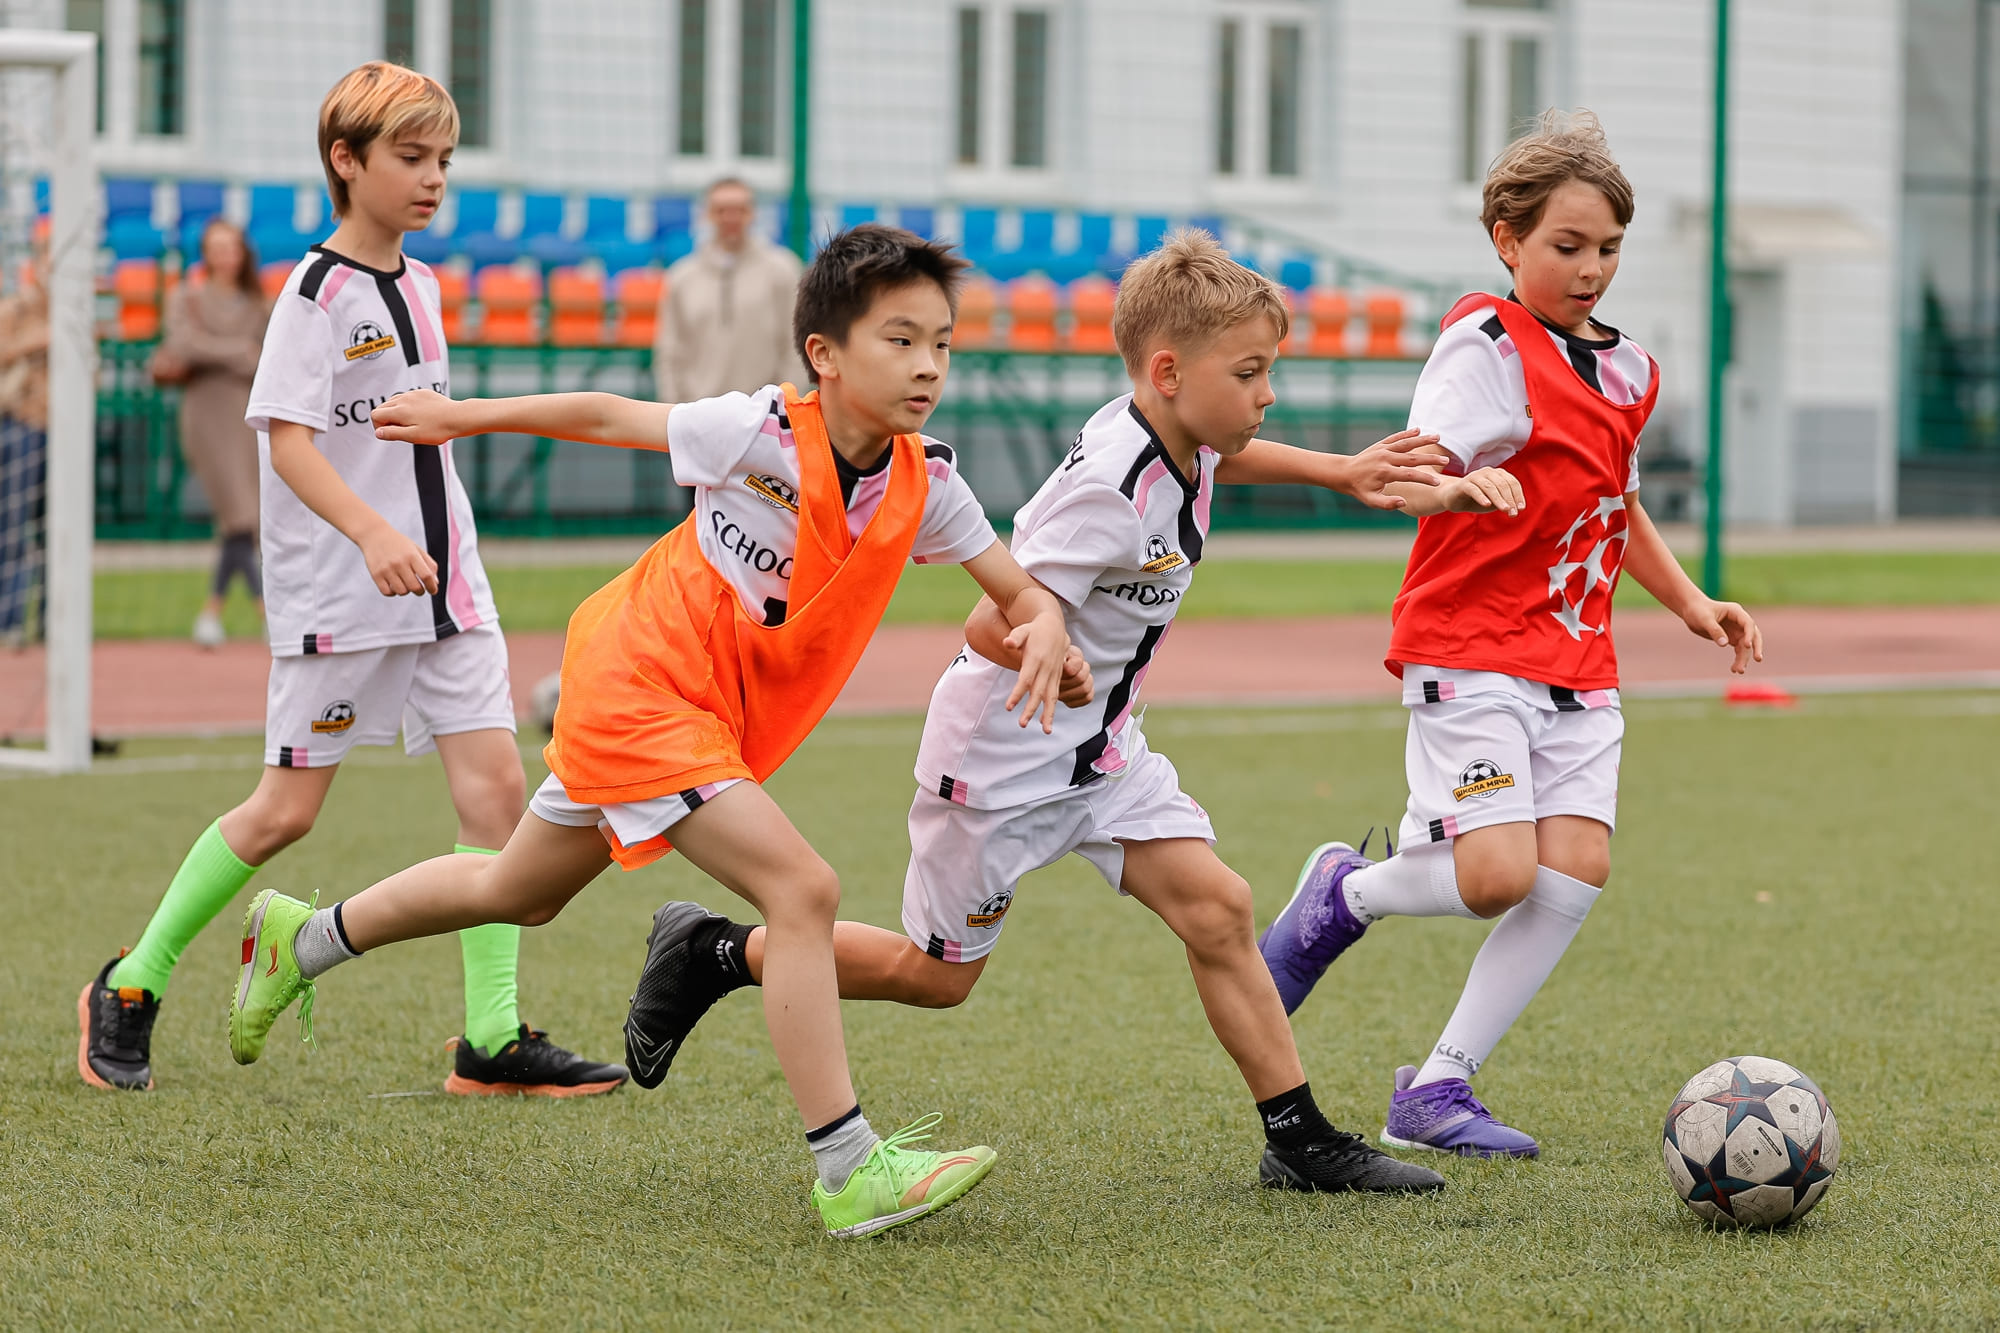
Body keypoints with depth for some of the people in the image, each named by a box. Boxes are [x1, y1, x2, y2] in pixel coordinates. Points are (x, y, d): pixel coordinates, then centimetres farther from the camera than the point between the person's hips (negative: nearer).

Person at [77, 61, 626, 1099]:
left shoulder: (419, 285, 12)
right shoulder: (318, 291, -11)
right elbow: (286, 437, -20)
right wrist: (372, 533, -33)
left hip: (440, 581, 7)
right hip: (334, 594, -7)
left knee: (494, 785, -5)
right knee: (286, 810, -1)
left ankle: (494, 1039, -2)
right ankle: (130, 988, 15)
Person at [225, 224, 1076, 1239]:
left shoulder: (924, 485, -7)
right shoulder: (762, 434, -22)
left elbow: (1018, 591, 0)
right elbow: (602, 418, -8)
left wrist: (1043, 631, -24)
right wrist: (461, 419, 2)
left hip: (718, 720, 8)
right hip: (638, 683, -8)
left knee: (518, 893, 25)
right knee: (801, 889, -22)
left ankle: (304, 936, 46)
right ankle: (848, 1171, -21)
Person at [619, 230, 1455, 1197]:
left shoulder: (1182, 441, -3)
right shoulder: (1111, 492, -31)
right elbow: (995, 626, -34)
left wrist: (1340, 471, 17)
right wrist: (1067, 667, -52)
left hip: (1097, 749, 8)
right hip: (1001, 753, -8)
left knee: (1215, 909, -6)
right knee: (936, 974, 7)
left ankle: (1299, 1142, -2)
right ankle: (709, 954, 24)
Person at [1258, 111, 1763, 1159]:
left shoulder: (1626, 371, 14)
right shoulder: (1487, 344, -10)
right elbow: (1417, 474, -24)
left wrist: (1690, 603, 20)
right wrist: (1456, 489, -46)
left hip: (1576, 660, 7)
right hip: (1470, 648, -7)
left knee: (1577, 867, -8)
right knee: (1498, 873, -18)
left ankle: (1437, 1090, 1)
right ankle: (1342, 895, 15)